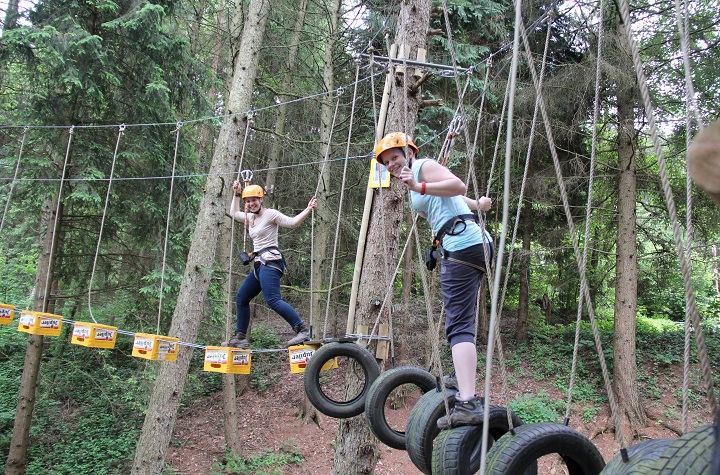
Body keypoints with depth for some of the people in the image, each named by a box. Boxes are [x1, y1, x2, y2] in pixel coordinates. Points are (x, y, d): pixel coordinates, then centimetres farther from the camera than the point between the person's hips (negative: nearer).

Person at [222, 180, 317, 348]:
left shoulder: (270, 214, -4)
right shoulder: (250, 217, 20)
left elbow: (293, 222, -13)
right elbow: (234, 213, 38)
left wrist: (308, 210, -26)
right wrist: (236, 194, 34)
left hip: (270, 262, -9)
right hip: (259, 264, 10)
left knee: (273, 300, -25)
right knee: (241, 299, 14)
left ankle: (302, 329, -28)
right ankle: (240, 338, 21)